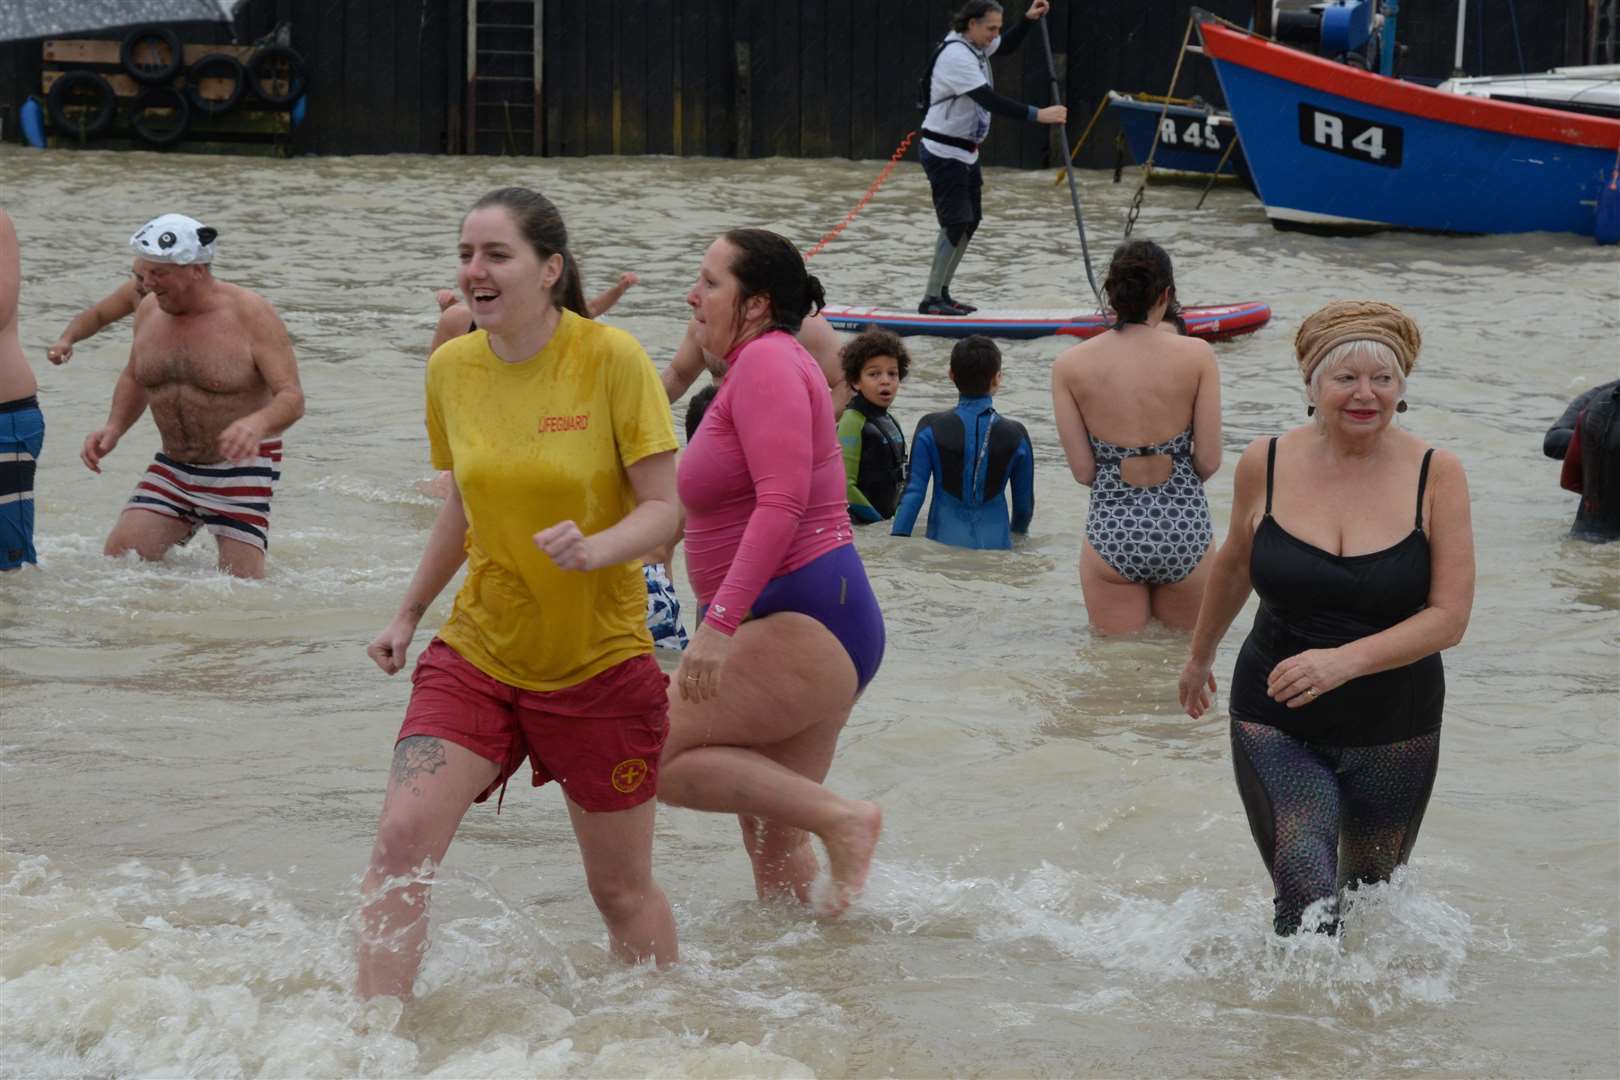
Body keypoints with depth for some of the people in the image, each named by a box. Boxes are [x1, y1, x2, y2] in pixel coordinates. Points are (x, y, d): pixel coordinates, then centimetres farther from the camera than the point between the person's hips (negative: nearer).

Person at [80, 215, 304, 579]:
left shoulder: (251, 315, -16)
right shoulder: (149, 310, 0)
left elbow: (292, 399, -20)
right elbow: (134, 378, 19)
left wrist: (257, 423, -43)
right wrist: (114, 427, -1)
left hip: (242, 470, -5)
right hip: (174, 467, 5)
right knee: (119, 554, -9)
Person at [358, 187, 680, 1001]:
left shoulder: (613, 360, -13)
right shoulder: (452, 368, 0)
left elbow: (665, 507, -12)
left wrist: (596, 549, -31)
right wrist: (409, 613, 17)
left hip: (600, 663, -3)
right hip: (478, 653, 3)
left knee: (621, 888, 9)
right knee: (400, 840, -16)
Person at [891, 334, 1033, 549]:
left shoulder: (931, 429, -2)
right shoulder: (1015, 435, 1)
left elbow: (914, 492, -4)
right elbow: (1024, 502, 10)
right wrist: (1018, 532, 30)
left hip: (945, 541, -1)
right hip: (995, 544, 1)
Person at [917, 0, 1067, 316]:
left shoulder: (974, 44, 5)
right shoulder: (957, 55, -24)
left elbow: (1006, 46, 27)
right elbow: (990, 101, -29)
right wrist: (1038, 114, -30)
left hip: (966, 152, 10)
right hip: (944, 153, -10)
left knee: (970, 222, 11)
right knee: (956, 224, -11)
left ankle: (942, 294, 17)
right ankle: (931, 300, -7)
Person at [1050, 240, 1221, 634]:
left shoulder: (1071, 365, -4)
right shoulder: (1196, 355, -7)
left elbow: (1083, 472, -2)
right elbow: (1209, 462, -4)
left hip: (1111, 528, 1)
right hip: (1184, 526, -1)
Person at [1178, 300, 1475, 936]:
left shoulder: (1435, 475, -8)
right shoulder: (1265, 466, -4)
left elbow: (1449, 616, -11)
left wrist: (1345, 660, -25)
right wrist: (1201, 656, 29)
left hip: (1394, 733, 1)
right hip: (1278, 728, 0)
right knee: (1308, 910, -17)